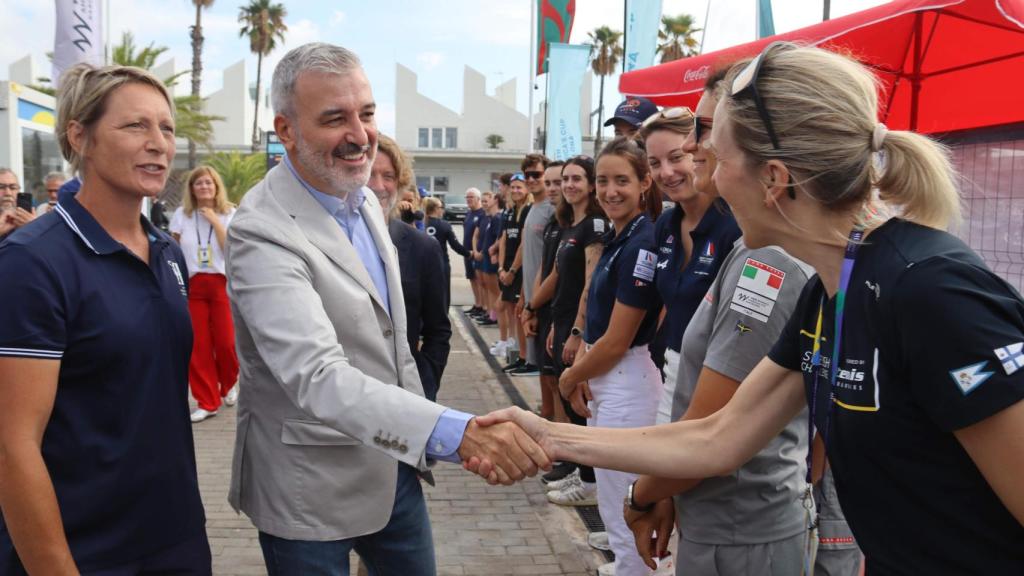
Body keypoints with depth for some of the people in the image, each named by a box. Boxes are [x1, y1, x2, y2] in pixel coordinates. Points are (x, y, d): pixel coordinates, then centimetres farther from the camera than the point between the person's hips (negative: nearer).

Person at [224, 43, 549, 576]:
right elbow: (318, 378, -34)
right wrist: (459, 432, -44)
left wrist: (435, 440, 15)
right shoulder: (262, 232, -24)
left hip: (394, 462, 7)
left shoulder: (364, 199, 3)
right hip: (313, 491, -7)